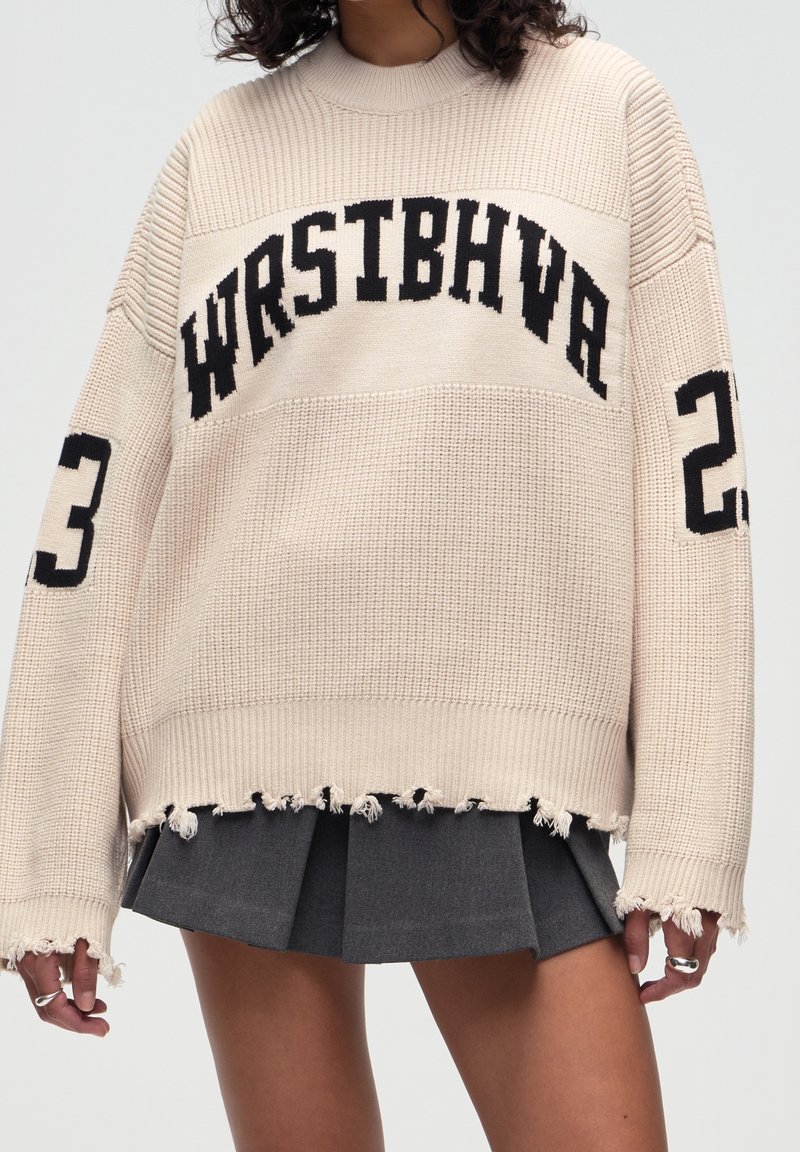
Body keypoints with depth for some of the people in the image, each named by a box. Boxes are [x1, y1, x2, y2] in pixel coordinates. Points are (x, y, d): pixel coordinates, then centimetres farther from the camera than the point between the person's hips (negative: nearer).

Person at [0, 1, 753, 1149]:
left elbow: (691, 467, 3)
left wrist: (684, 834, -4)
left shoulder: (610, 110, 8)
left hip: (509, 767, -1)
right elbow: (98, 505, 8)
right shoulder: (218, 151, 11)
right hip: (244, 749, 1)